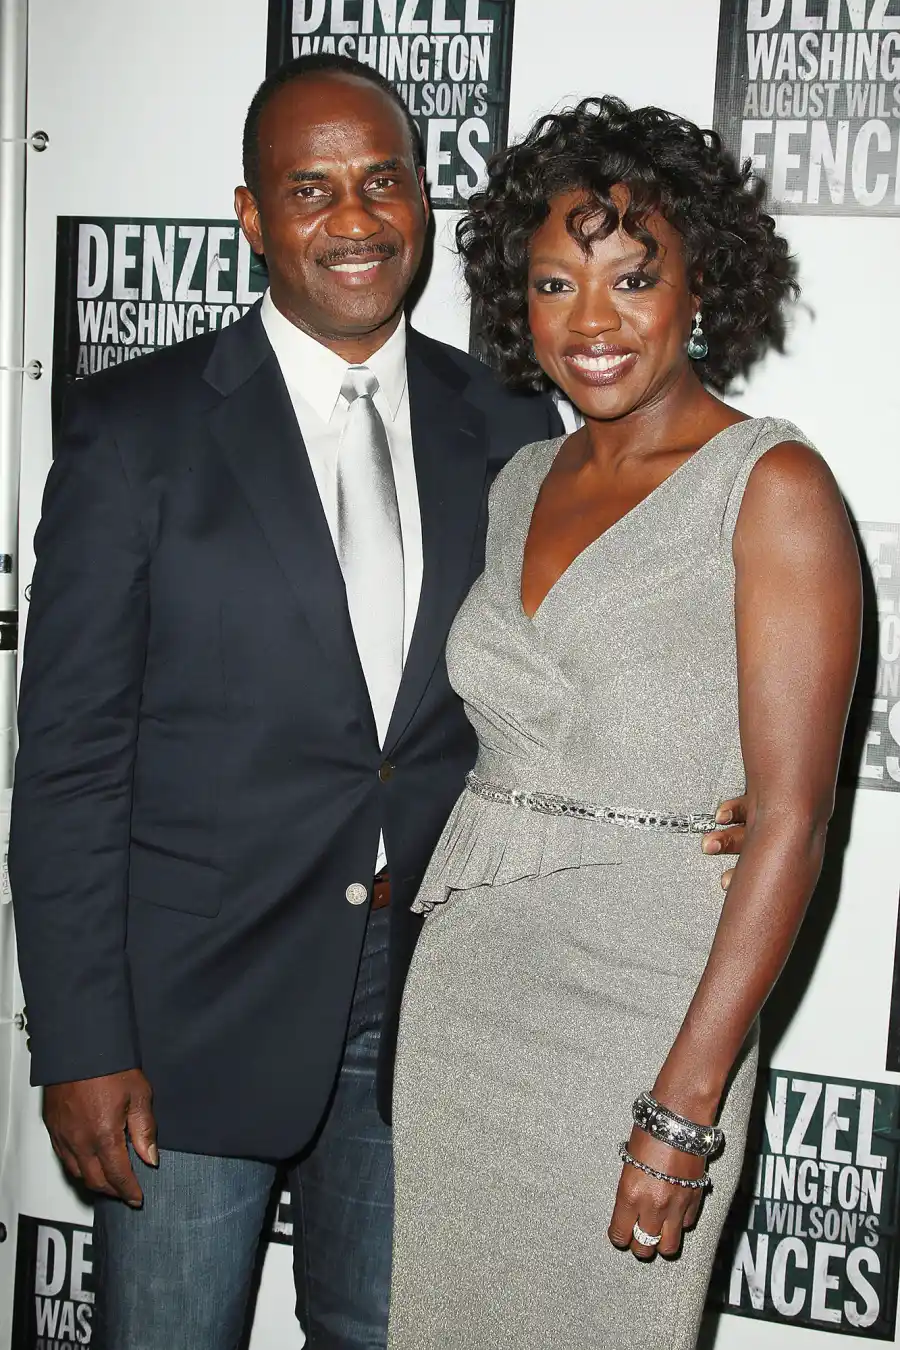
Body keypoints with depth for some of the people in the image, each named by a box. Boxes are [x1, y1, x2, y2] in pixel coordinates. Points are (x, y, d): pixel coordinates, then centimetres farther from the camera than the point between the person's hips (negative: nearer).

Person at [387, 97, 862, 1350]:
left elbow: (791, 818, -15)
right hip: (459, 985, 6)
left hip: (638, 1009, -6)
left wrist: (687, 1106, -18)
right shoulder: (525, 479, 8)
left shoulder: (773, 486, -11)